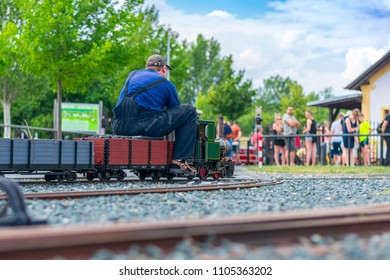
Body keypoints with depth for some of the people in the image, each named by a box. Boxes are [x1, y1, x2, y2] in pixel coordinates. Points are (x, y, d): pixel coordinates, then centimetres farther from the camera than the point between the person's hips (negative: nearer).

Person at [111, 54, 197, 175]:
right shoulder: (166, 84, 12)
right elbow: (176, 111, 23)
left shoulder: (133, 74, 26)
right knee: (189, 111, 6)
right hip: (146, 126, -6)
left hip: (119, 128, 6)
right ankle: (180, 162, 1)